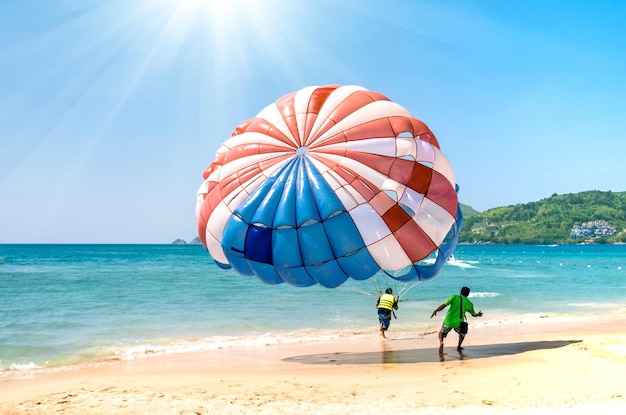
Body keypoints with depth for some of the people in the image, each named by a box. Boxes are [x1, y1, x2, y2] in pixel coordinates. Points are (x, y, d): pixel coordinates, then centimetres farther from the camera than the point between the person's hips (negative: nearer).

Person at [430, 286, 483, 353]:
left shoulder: (454, 297, -3)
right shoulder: (469, 304, 4)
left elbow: (444, 305, -10)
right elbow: (473, 314, 20)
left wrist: (435, 311, -4)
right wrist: (478, 314, 40)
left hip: (448, 322, -1)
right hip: (458, 323, 1)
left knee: (441, 332, 20)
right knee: (462, 333, 34)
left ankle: (441, 341, -9)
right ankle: (459, 347, 34)